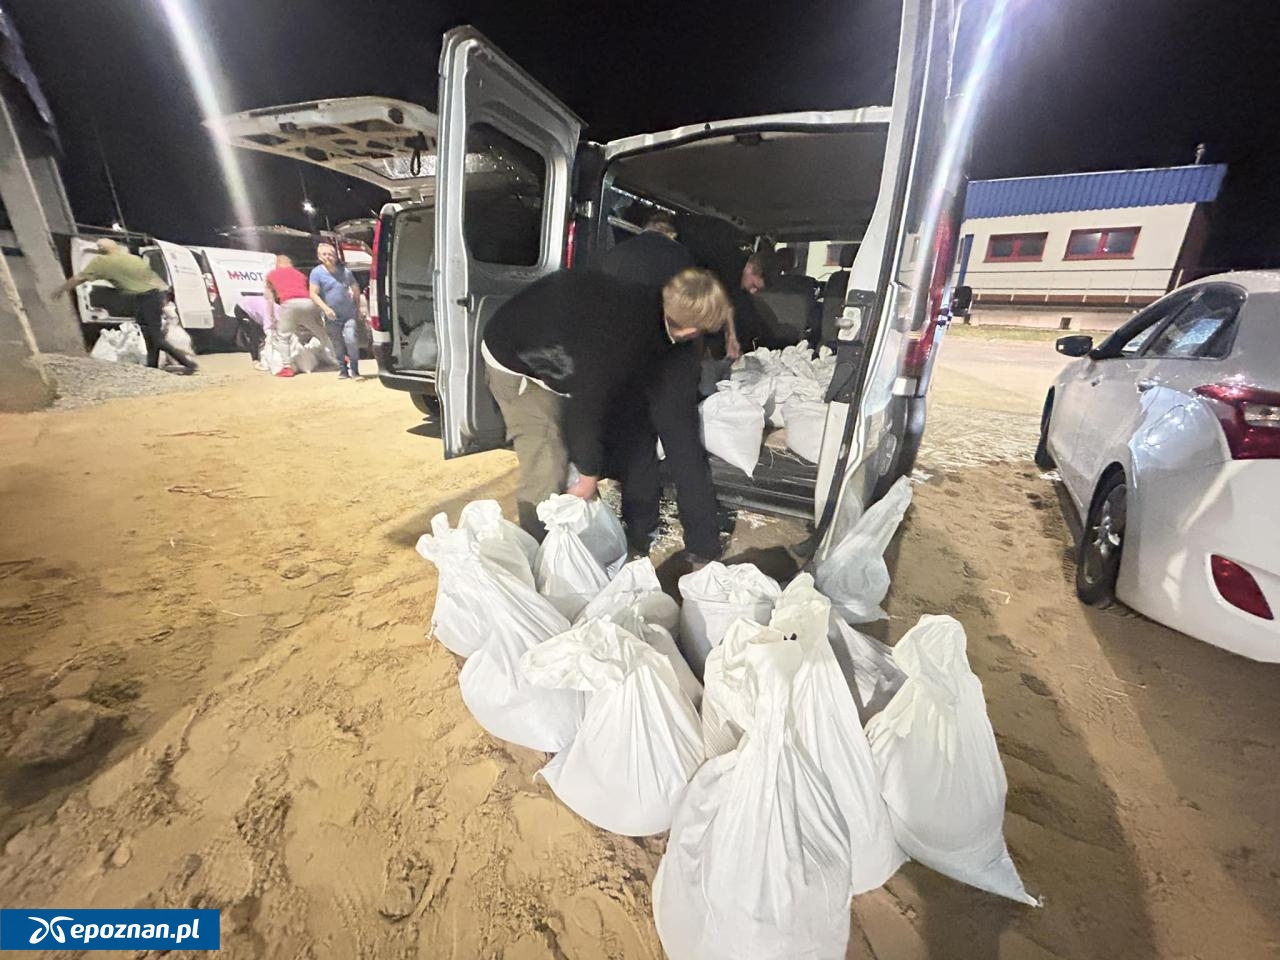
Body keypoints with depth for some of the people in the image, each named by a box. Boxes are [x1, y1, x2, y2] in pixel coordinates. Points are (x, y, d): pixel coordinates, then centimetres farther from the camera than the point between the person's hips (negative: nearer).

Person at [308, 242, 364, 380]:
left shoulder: (345, 271, 4)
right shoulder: (317, 272, -4)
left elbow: (355, 288, 16)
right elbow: (313, 294, -10)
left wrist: (358, 307, 14)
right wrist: (325, 308, -24)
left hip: (349, 314, 0)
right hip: (332, 317, 0)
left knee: (351, 340, -15)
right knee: (338, 345, 8)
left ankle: (354, 371, -6)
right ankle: (343, 371, 19)